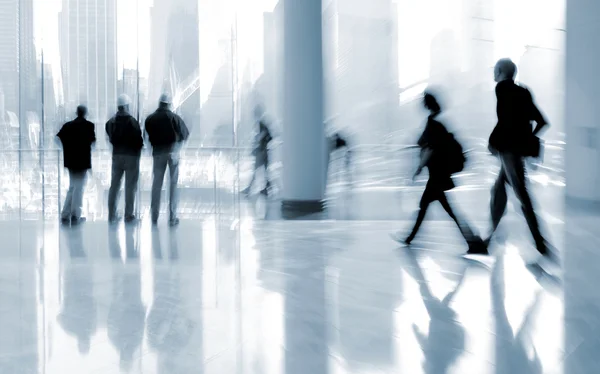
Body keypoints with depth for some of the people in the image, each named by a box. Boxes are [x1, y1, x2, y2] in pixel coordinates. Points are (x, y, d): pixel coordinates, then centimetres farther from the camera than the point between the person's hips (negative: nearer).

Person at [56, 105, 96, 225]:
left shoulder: (68, 125, 5)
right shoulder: (89, 125, -5)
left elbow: (58, 137, -4)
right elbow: (93, 141, -12)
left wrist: (66, 147, 8)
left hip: (70, 160, 4)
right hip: (83, 160, -4)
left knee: (72, 187, 16)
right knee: (79, 187, 2)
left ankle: (65, 215, 11)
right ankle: (75, 216, 1)